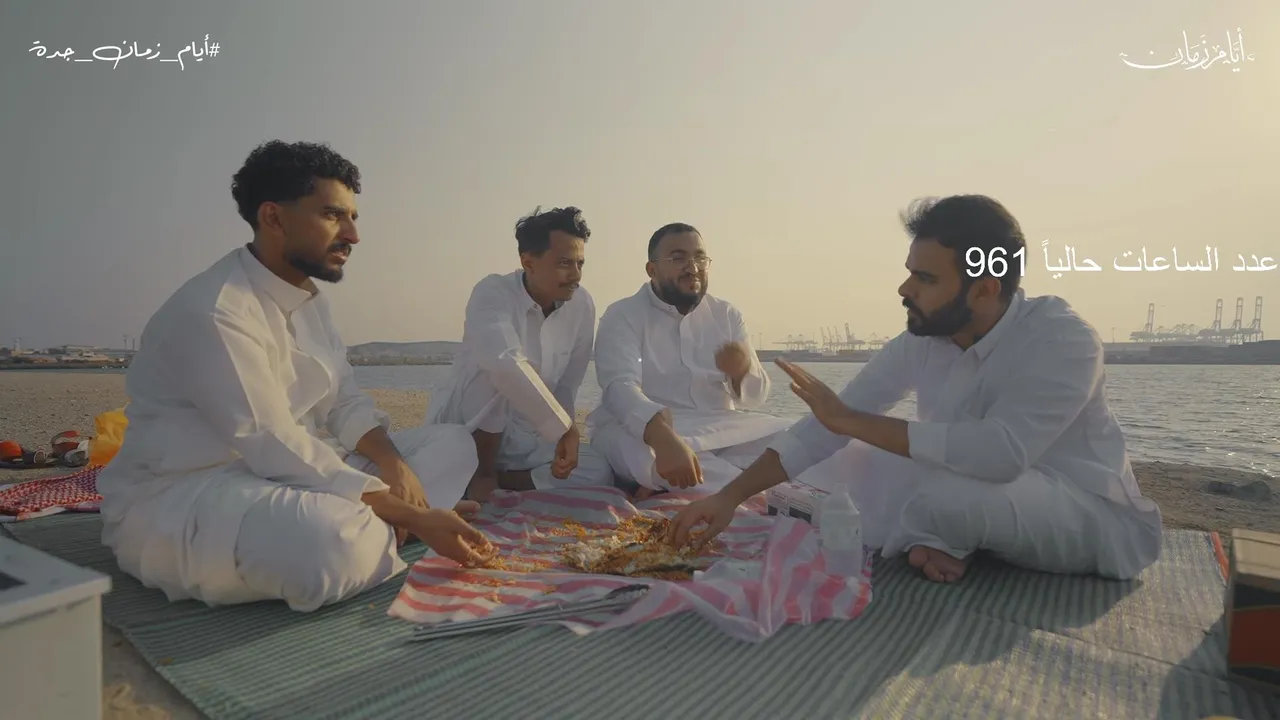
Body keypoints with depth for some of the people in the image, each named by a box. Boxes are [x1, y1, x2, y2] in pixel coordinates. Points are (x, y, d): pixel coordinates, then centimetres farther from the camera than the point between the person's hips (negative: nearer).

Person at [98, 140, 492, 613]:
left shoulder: (309, 298, 7)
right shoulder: (213, 311, -22)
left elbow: (348, 406, 7)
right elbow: (276, 450, -27)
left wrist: (395, 465, -15)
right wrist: (411, 516, -27)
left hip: (294, 473, 9)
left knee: (452, 444, 1)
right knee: (327, 538, -41)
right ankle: (377, 538, -9)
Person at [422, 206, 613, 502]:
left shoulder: (582, 304, -6)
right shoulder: (492, 293, -21)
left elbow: (568, 385, 2)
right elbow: (505, 364, -40)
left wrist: (561, 440, -5)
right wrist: (563, 428, -38)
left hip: (526, 437, 5)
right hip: (464, 430, -4)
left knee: (598, 472, -16)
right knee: (497, 373, -32)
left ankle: (494, 479, -7)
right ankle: (483, 473, -15)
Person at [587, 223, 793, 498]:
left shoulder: (727, 315, 8)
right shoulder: (622, 316, -5)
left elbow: (756, 395, 5)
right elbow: (620, 388, -23)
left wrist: (743, 371, -22)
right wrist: (663, 436, -44)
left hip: (719, 432, 5)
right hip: (643, 429, -5)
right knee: (637, 449, -38)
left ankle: (669, 483, -22)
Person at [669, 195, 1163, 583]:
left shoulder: (1063, 341, -28)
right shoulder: (920, 342, -12)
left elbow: (1000, 453, -43)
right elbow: (825, 427, -13)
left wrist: (850, 420, -34)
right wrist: (732, 495, -20)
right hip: (981, 493, 5)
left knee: (949, 493, -36)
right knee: (836, 464, -5)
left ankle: (928, 534, -5)